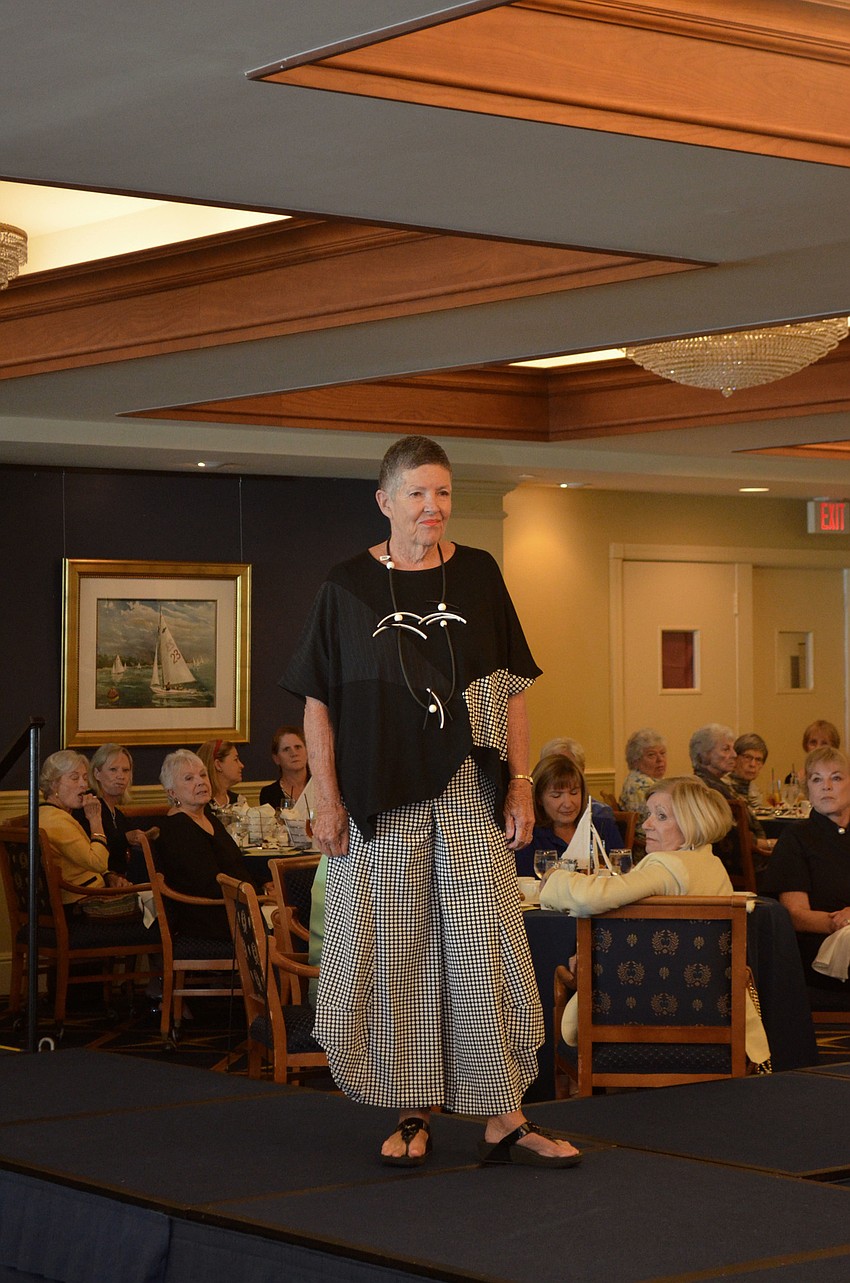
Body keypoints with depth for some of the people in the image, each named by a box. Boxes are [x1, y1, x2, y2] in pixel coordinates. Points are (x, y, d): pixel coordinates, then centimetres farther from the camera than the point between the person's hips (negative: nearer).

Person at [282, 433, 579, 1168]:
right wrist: (327, 799, -4)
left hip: (470, 792, 1)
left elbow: (514, 688, 7)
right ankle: (413, 1114, 14)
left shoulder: (479, 576, 6)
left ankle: (505, 1120, 3)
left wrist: (521, 783, 1)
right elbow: (319, 702, 2)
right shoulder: (348, 588, 1)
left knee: (486, 947, -1)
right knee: (395, 950, 3)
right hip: (382, 799, -1)